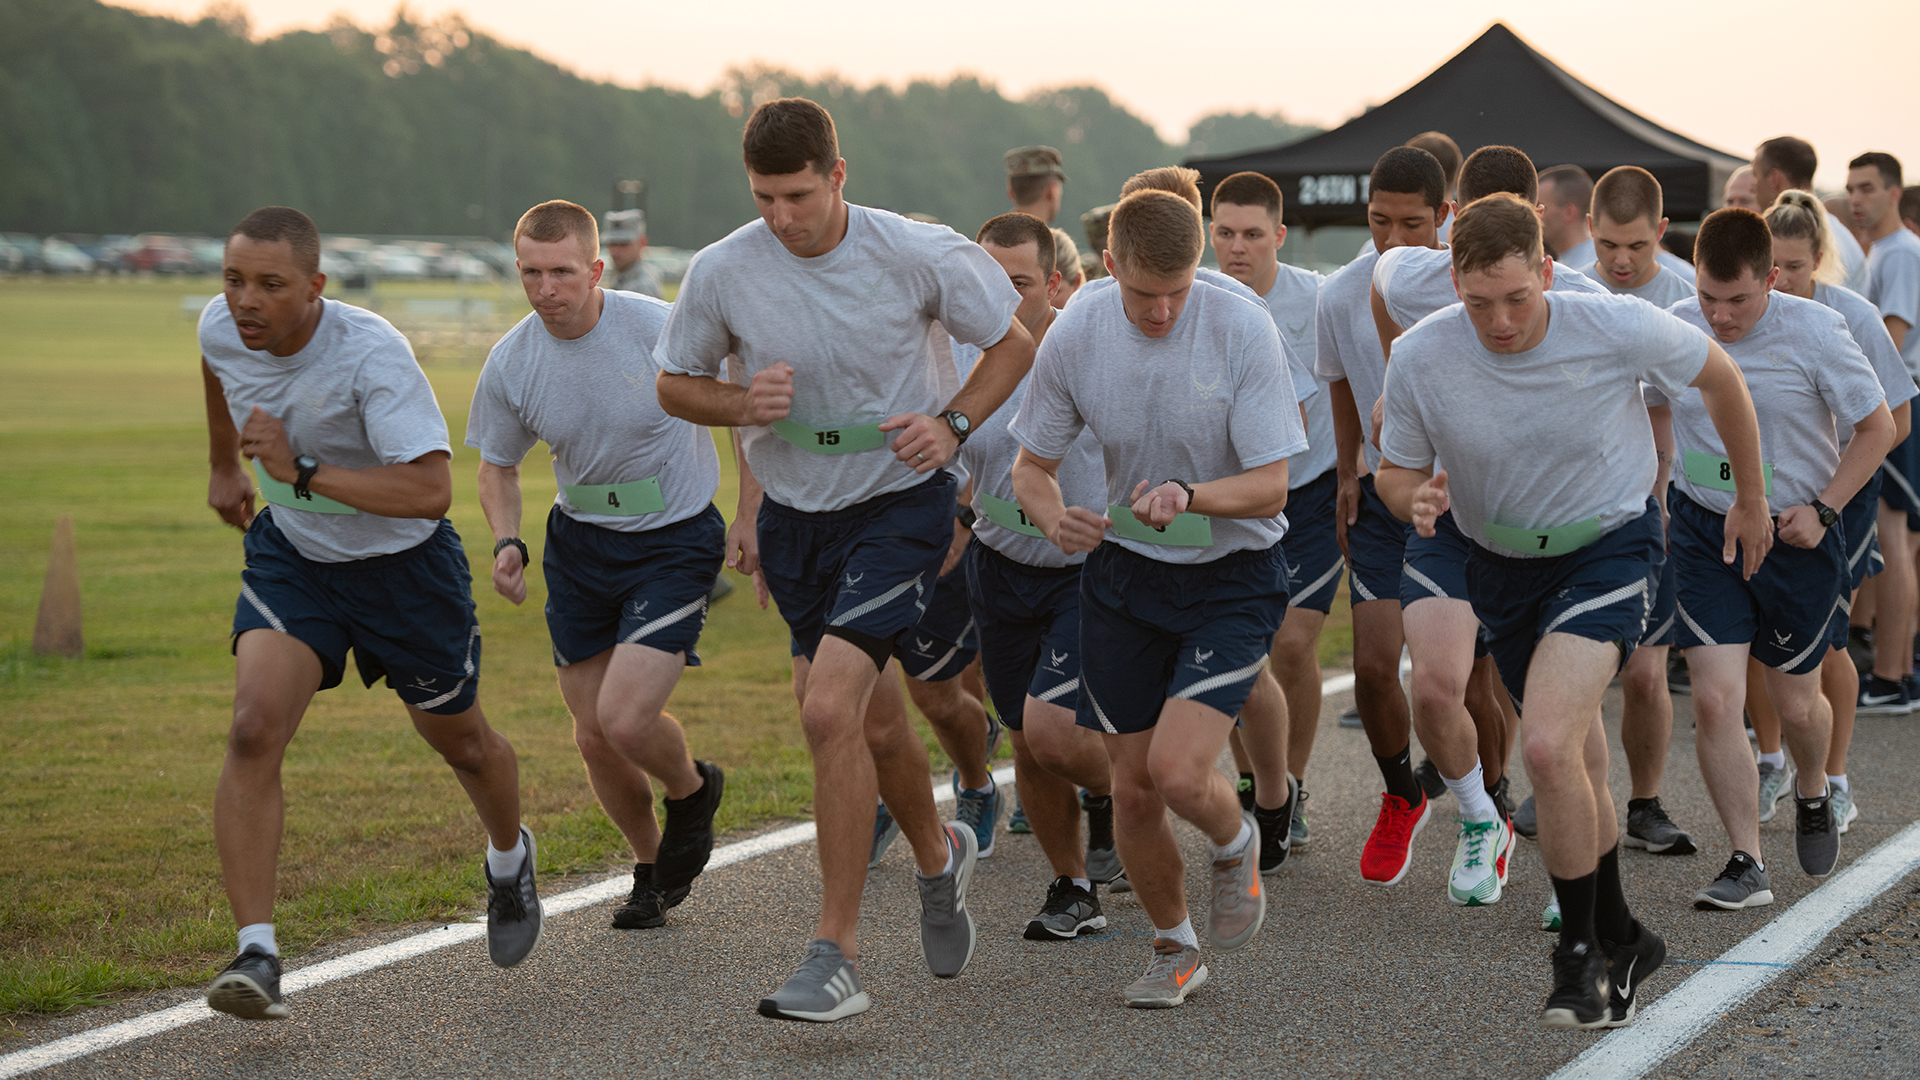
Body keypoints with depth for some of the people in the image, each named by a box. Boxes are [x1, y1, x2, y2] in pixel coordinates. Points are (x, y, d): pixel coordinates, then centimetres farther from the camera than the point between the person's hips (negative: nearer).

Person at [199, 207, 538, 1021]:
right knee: (254, 730, -20)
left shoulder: (372, 355, -33)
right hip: (290, 554, 4)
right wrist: (224, 466, 26)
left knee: (460, 741, 17)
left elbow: (431, 491, -41)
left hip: (403, 561, -3)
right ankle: (256, 955, -20)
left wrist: (303, 473, -43)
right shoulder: (221, 328, -14)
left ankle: (508, 860, 52)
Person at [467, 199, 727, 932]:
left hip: (675, 540, -4)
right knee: (593, 737, 8)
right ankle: (653, 870, 33)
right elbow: (497, 465, 8)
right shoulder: (511, 363, -9)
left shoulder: (660, 328, -20)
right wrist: (507, 543, -10)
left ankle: (692, 791, 17)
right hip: (580, 544, 5)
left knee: (625, 718, -18)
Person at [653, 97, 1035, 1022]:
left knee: (829, 707, -20)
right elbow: (675, 385, 5)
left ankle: (838, 955, -12)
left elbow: (1013, 342, -1)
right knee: (873, 721, 17)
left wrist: (952, 423, -16)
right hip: (794, 513, 4)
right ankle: (938, 856, 48)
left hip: (901, 503, -4)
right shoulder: (721, 271, -11)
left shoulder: (920, 254, -16)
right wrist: (742, 403, -17)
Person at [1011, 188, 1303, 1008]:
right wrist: (1054, 519, -22)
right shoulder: (1075, 338, -10)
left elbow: (1269, 485, -17)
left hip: (1233, 576, -3)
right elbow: (1032, 465, 1)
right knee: (1131, 788, 5)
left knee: (1178, 770, -19)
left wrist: (1188, 496, -36)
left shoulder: (1243, 332, -19)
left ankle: (1236, 845, 18)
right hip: (1124, 570, 3)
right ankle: (1174, 949, 30)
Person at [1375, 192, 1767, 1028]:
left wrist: (1751, 501, 9)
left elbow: (1717, 377, -3)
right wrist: (1415, 498, -28)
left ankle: (1581, 953, -7)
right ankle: (1622, 940, 37)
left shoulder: (1617, 328, -23)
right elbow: (1396, 469, -2)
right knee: (1576, 771, 15)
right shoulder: (1419, 357, -18)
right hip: (1501, 565, 4)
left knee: (1550, 746, -23)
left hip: (1608, 548, -4)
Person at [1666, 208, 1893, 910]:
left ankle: (1813, 795, 46)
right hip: (1702, 531, 2)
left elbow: (1877, 428, -5)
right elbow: (1655, 413, 14)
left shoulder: (1814, 331, -14)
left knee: (1794, 701, 11)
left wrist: (1822, 509, -12)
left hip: (1794, 536, -2)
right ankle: (1747, 865, -1)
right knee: (1714, 701, -11)